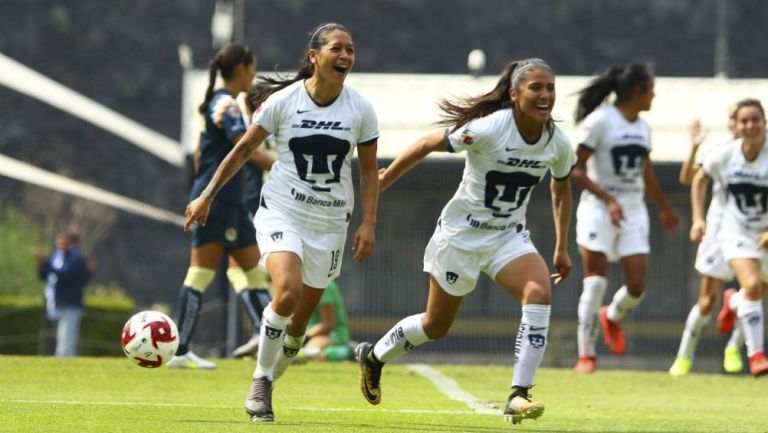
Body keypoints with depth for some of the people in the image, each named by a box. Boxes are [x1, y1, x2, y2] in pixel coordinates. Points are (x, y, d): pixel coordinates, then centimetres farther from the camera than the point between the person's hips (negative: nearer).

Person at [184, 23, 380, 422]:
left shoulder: (360, 109, -2)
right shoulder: (283, 101, -8)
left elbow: (369, 170, 7)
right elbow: (244, 149, 4)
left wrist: (368, 224, -2)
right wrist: (207, 196, 5)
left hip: (329, 222, 3)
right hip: (281, 212, -3)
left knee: (300, 318, 5)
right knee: (287, 292, -26)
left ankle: (267, 384, 27)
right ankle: (260, 381, -7)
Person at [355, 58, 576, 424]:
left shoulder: (558, 144, -8)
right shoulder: (490, 128, -24)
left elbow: (561, 190, 13)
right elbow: (426, 146, -13)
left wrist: (561, 248, 12)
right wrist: (378, 186, -7)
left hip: (508, 236, 4)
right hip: (461, 234, -4)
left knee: (539, 292, -25)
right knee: (436, 325, 9)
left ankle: (519, 396, -24)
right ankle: (373, 356, 39)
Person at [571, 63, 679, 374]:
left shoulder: (643, 127, 10)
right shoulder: (600, 121, -11)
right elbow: (575, 170, -12)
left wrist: (664, 208, 35)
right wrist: (609, 199, -20)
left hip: (633, 212, 6)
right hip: (599, 209, -6)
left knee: (637, 287, -3)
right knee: (596, 282, -7)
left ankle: (612, 317, 30)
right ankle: (586, 354, 3)